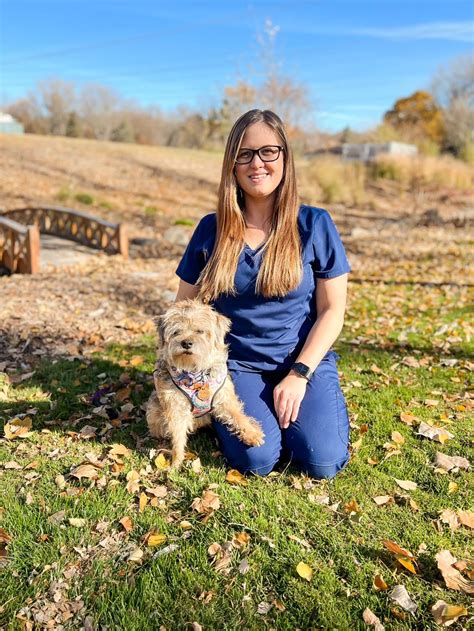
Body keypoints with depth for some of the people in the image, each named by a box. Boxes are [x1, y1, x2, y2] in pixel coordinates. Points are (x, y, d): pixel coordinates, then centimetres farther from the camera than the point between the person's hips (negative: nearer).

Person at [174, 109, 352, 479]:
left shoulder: (315, 225, -3)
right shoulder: (211, 229, 2)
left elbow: (332, 310, -3)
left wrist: (299, 374, -12)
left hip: (305, 361, 0)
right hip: (238, 365, 0)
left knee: (323, 462, -18)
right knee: (256, 460, -22)